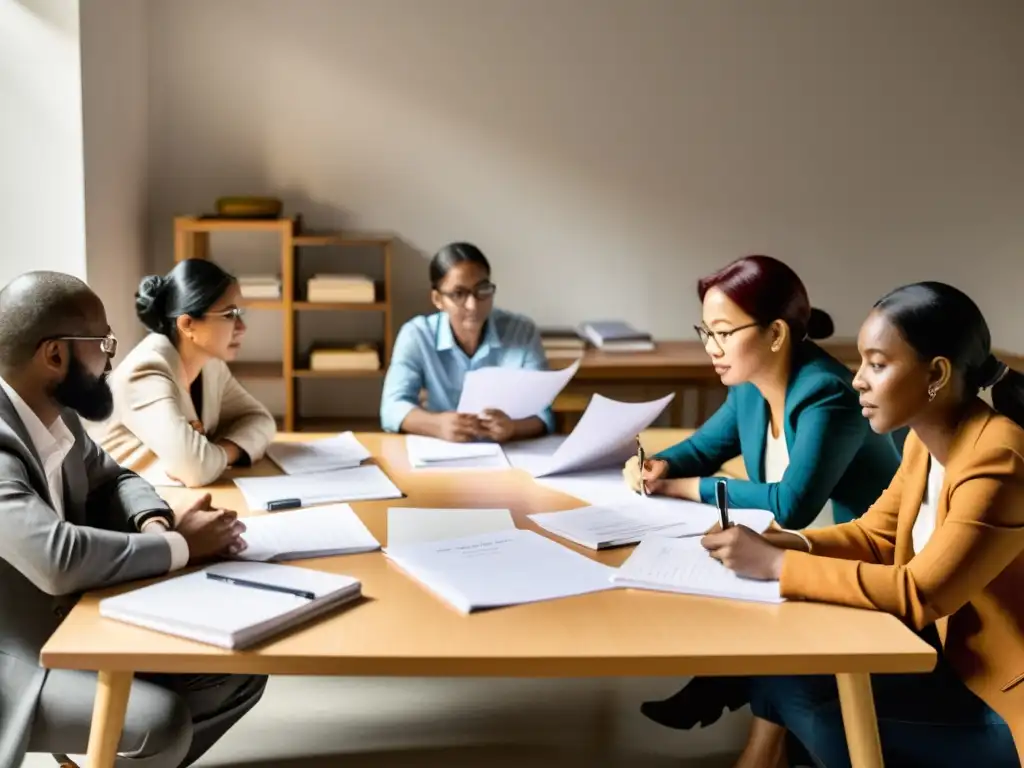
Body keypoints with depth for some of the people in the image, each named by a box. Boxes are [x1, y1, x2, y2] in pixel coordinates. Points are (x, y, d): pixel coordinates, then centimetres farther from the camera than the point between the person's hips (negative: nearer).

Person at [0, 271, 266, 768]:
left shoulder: (56, 417, 2)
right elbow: (57, 558, -38)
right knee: (162, 721, -30)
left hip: (75, 622, 9)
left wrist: (155, 525, -7)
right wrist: (179, 546, -23)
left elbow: (111, 481, 17)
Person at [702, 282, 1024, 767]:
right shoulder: (925, 440, 1)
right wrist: (777, 544, -10)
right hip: (948, 650, 8)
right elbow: (874, 535, 8)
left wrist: (777, 565, -26)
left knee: (794, 682, -17)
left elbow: (920, 594, -30)